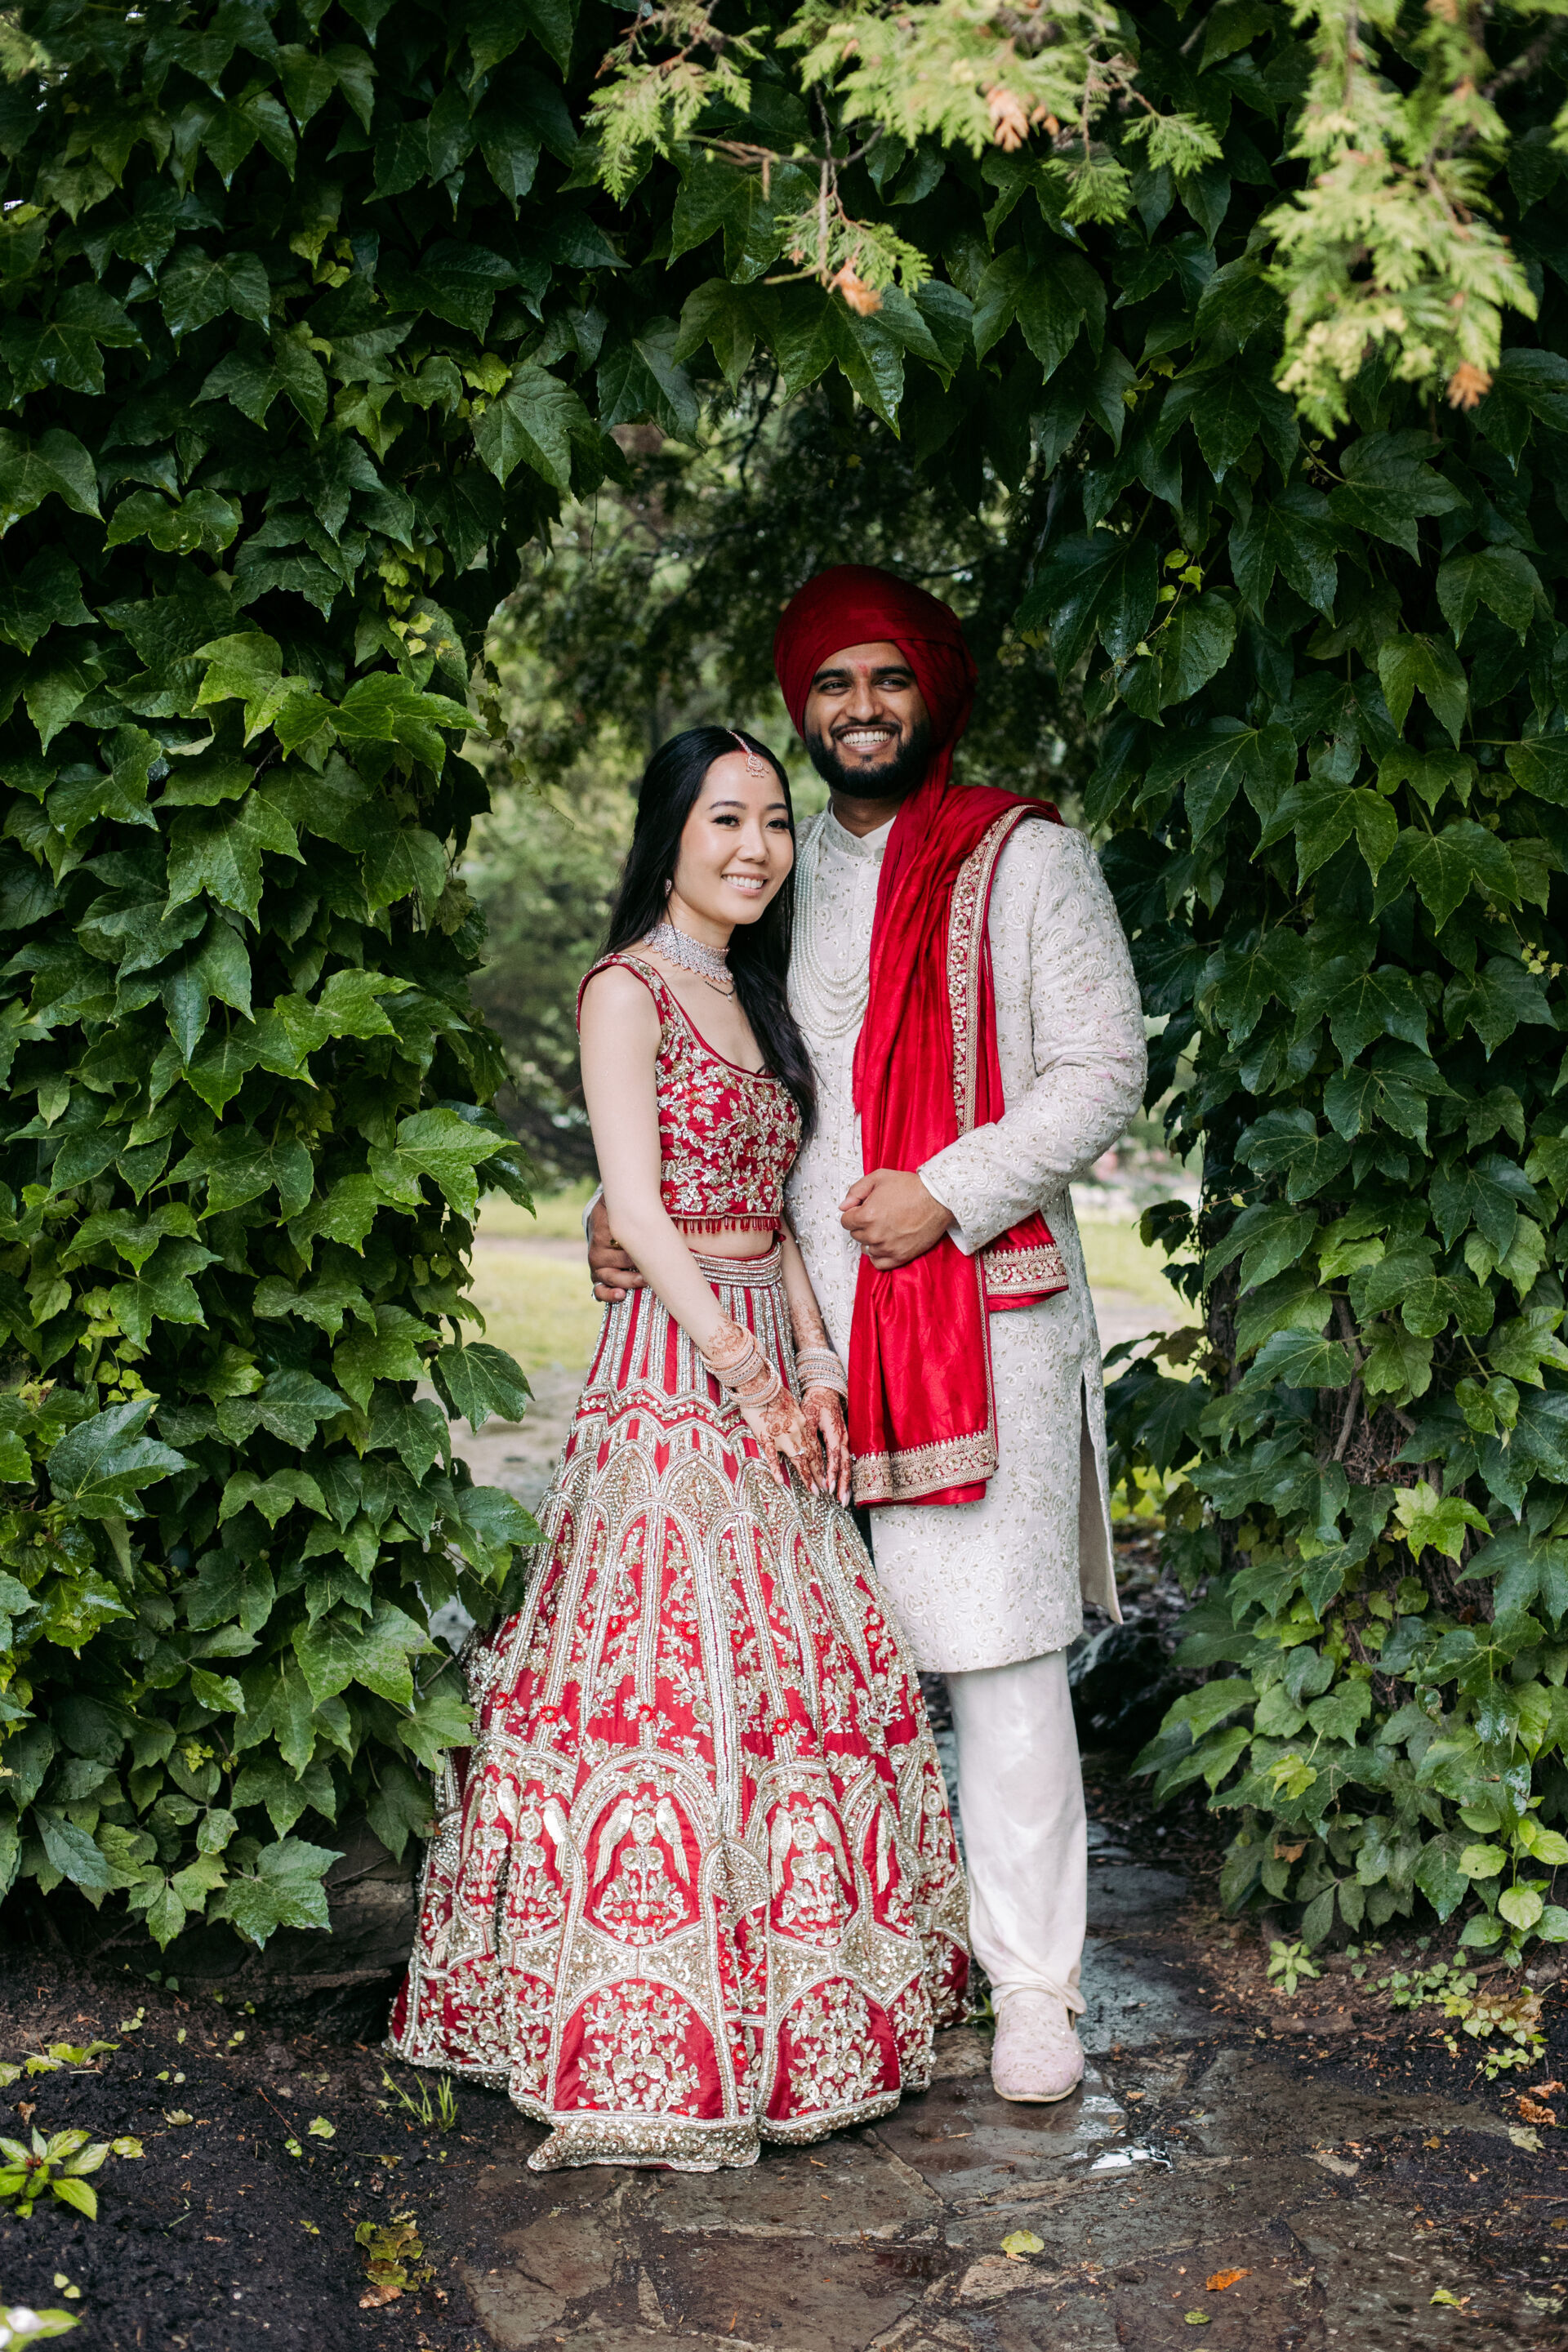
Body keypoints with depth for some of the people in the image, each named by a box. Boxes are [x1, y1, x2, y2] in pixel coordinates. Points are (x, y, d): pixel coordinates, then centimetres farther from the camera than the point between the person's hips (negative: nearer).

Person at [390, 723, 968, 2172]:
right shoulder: (627, 992, -5)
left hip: (769, 1367, 8)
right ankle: (648, 2060, 1)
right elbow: (637, 1208, -13)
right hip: (672, 1375, -8)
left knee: (798, 1670, 8)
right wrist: (749, 1377, -15)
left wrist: (818, 1371, 4)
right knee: (676, 1684, -8)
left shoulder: (753, 998, 19)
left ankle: (796, 2021, 19)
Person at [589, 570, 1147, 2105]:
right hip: (801, 1317, 4)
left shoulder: (1023, 858, 3)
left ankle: (1032, 1987, 7)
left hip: (980, 1309, -4)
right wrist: (632, 1209, 7)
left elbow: (1103, 1070, -3)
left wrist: (946, 1193, -13)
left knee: (997, 1658, -4)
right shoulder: (783, 873, 17)